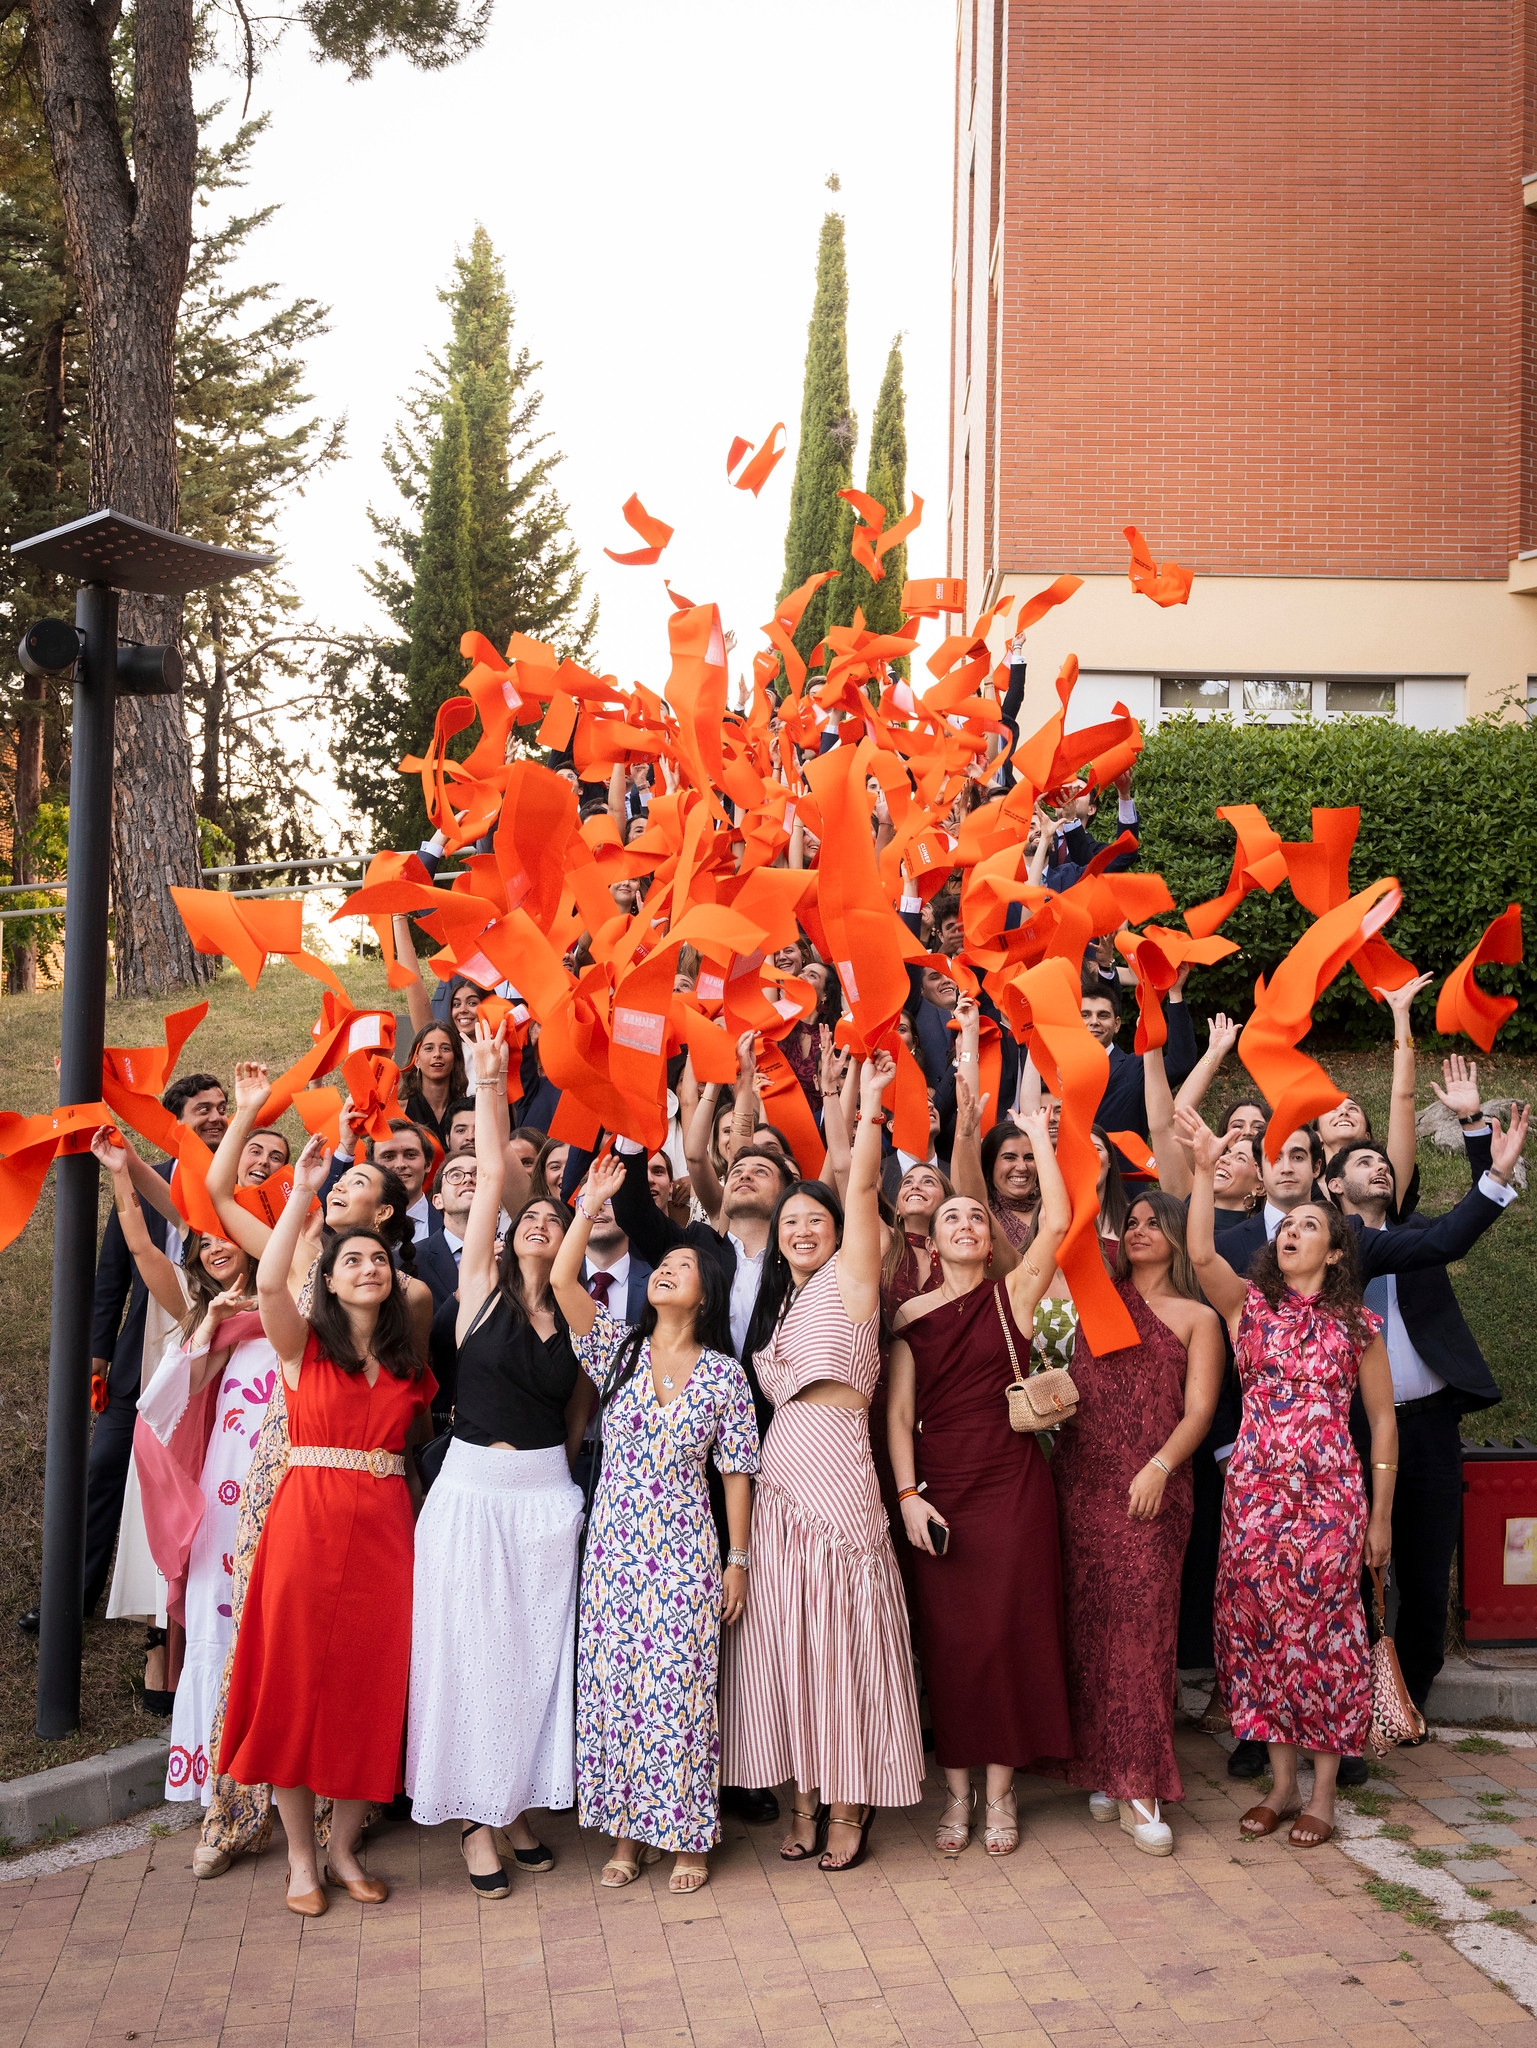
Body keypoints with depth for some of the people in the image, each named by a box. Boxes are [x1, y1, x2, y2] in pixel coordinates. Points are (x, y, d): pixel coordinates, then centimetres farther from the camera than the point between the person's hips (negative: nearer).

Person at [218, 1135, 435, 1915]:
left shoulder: (410, 1365, 13)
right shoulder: (304, 1346, 2)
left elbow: (412, 1447, 11)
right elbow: (268, 1282, -17)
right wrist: (302, 1193, -17)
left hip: (385, 1530, 3)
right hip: (308, 1522, -3)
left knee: (370, 1684, 5)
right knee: (296, 1680, 1)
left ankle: (344, 1849, 20)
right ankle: (300, 1859, 13)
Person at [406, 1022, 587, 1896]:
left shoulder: (578, 1316, 6)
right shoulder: (483, 1285, -1)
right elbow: (492, 1175, -8)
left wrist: (565, 1478, 4)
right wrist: (490, 1081, -13)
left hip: (547, 1495, 2)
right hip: (472, 1489, -2)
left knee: (538, 1649, 7)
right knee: (471, 1649, 2)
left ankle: (519, 1802, 22)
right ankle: (475, 1815, 14)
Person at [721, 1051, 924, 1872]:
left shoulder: (851, 1276, 3)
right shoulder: (778, 1302, 21)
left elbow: (864, 1189, -8)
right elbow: (771, 1395, 16)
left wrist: (870, 1103, -10)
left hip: (838, 1474, -6)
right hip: (777, 1481, 6)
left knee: (843, 1630, -2)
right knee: (785, 1635, 6)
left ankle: (850, 1802, 7)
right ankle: (805, 1796, 15)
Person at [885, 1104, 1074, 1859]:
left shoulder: (1013, 1294, 3)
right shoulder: (910, 1316, 5)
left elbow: (1057, 1221, -10)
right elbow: (898, 1410, 3)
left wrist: (1039, 1135, -5)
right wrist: (907, 1494, -6)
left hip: (1012, 1484, -1)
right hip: (939, 1492, 1)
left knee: (1007, 1633, 1)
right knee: (948, 1639, 4)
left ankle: (1000, 1791, 14)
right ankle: (957, 1791, 17)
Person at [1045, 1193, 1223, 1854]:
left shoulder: (1197, 1318, 7)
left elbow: (1198, 1410, -1)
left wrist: (1160, 1467, -13)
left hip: (1151, 1489, -3)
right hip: (1081, 1477, 3)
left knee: (1141, 1622, -8)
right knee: (1087, 1619, 4)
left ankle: (1139, 1787, -4)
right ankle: (1100, 1766, 15)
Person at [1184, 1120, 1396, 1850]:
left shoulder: (1357, 1324, 3)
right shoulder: (1249, 1305, 5)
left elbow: (1382, 1418, 6)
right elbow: (1200, 1254, -15)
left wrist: (1381, 1515, 4)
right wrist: (1204, 1171, -23)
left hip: (1329, 1496, -2)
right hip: (1254, 1493, 2)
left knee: (1321, 1635, 2)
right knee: (1260, 1631, 6)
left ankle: (1323, 1793, 14)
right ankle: (1281, 1784, 20)